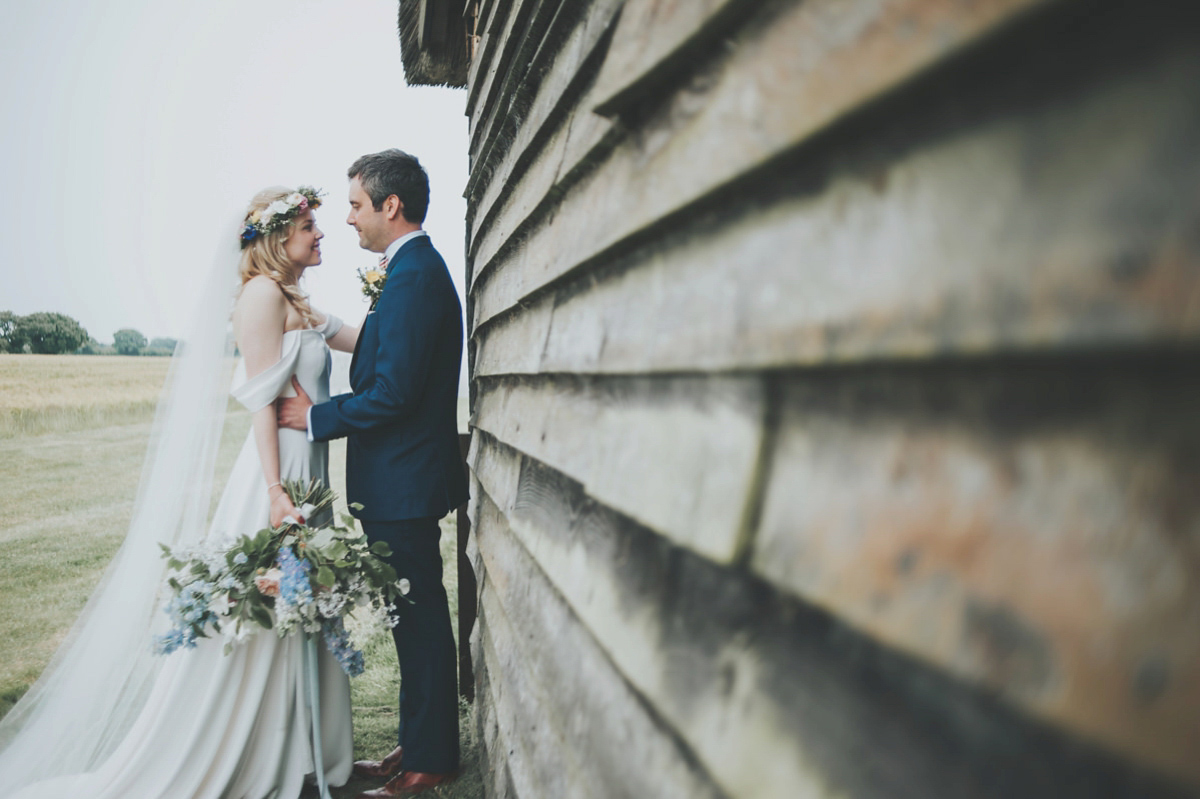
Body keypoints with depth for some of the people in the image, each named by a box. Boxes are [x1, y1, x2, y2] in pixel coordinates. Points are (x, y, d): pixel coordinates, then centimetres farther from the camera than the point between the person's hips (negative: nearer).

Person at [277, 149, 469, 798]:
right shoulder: (419, 269, 14)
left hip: (402, 485, -10)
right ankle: (419, 747, 30)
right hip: (406, 479, 10)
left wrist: (316, 417, -12)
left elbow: (393, 393, -23)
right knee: (417, 618, 17)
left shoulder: (413, 276, -18)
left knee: (419, 619, 1)